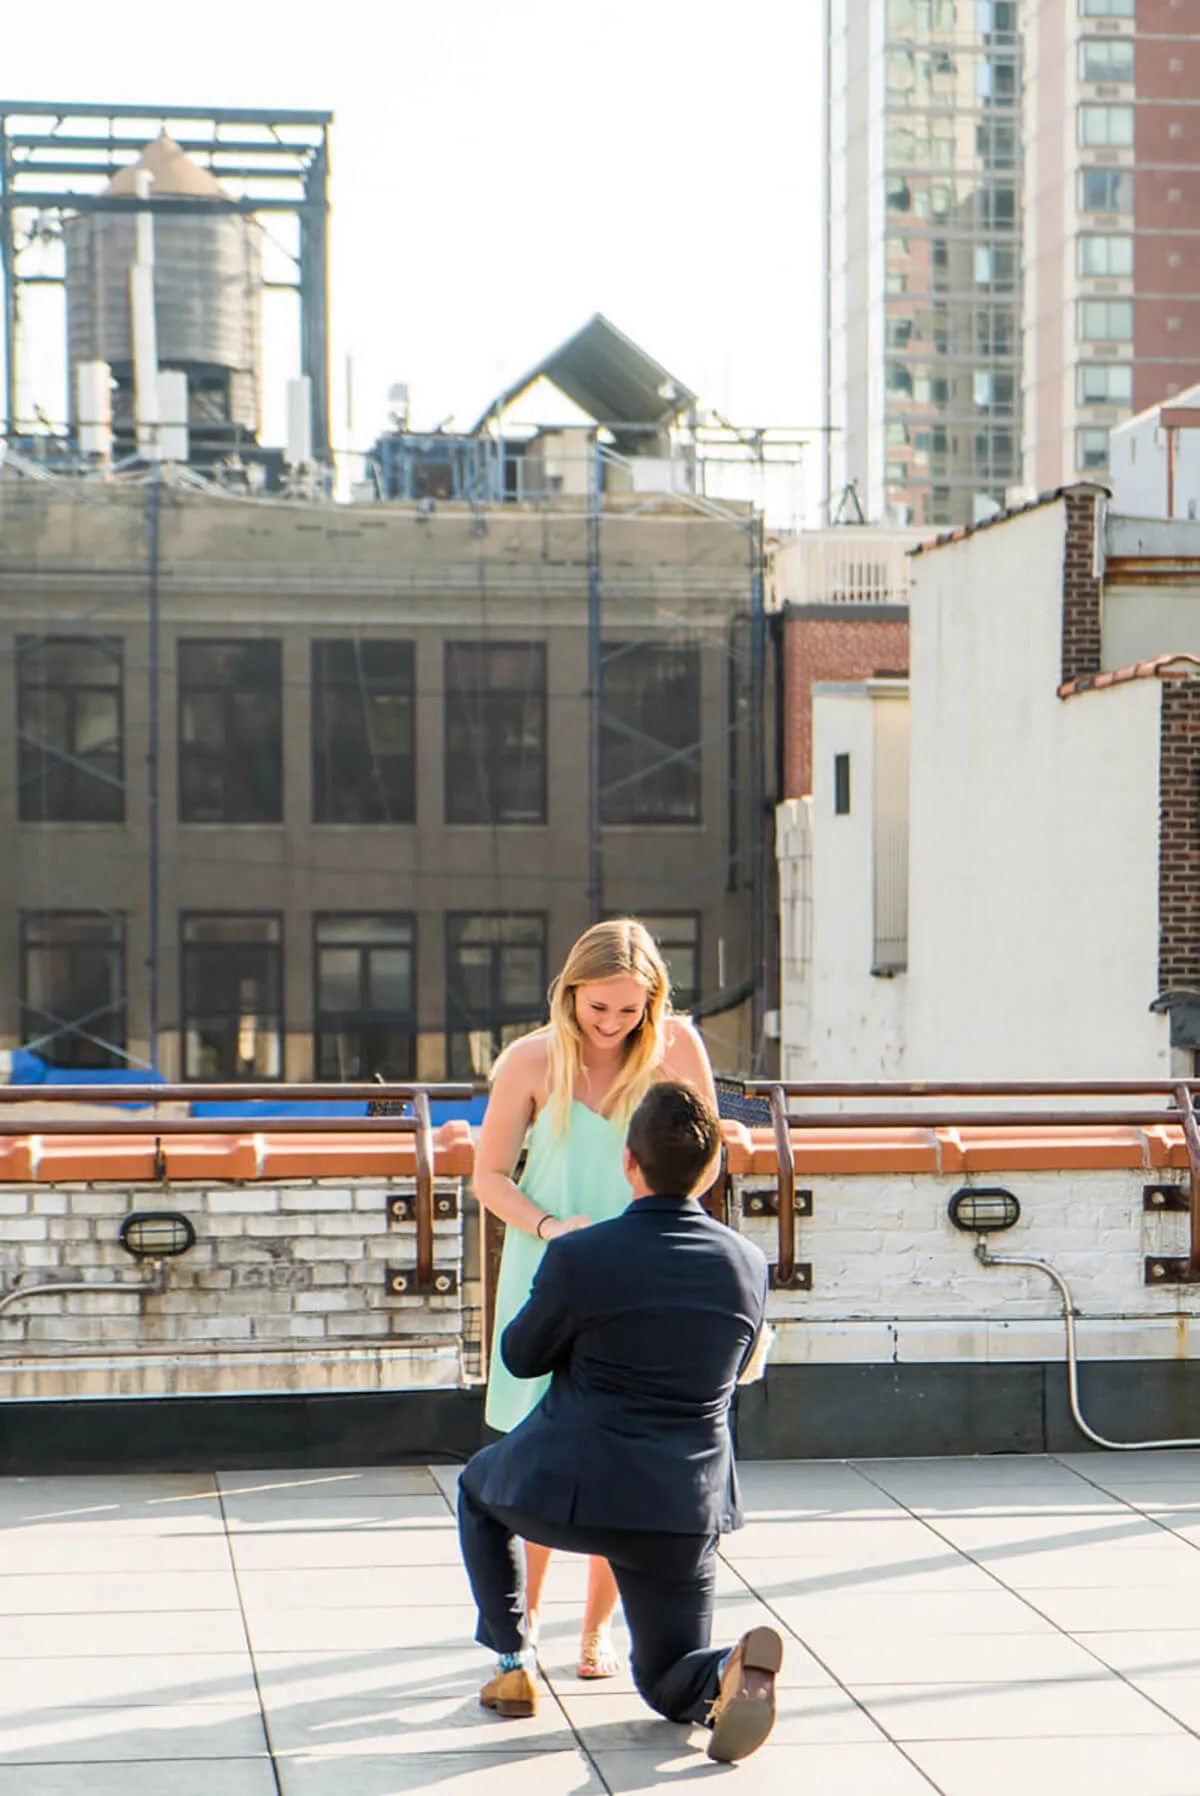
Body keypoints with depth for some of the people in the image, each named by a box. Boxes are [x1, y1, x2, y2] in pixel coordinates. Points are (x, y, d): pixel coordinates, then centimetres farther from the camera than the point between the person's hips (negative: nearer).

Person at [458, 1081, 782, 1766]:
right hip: (686, 1511, 3)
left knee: (479, 1488, 33)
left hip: (569, 1489, -2)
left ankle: (513, 1666, 24)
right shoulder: (749, 1265, -2)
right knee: (670, 1684, 19)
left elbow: (521, 1357, 2)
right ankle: (734, 1669, -17)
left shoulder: (579, 1257, -15)